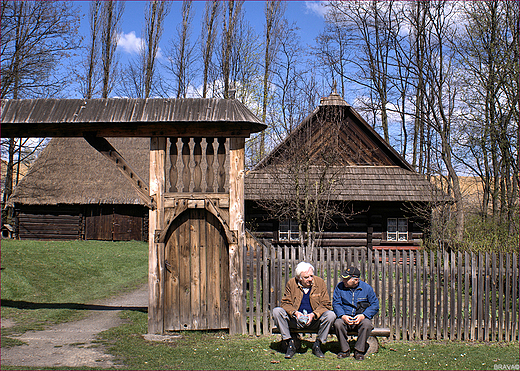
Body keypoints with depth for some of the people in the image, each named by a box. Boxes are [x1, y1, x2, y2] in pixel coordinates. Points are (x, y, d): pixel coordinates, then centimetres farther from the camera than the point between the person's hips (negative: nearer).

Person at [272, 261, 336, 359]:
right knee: (276, 311, -23)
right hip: (295, 321, 0)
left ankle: (317, 345, -9)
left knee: (331, 315, -28)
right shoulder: (291, 283, -1)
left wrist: (314, 314, -20)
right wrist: (295, 313, -22)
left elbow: (326, 305, -2)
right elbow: (286, 303, 0)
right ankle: (290, 343, -14)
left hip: (314, 321, 0)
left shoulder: (320, 283, -2)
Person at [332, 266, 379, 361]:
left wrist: (363, 315, -15)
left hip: (361, 318, -1)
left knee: (367, 324, -34)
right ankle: (345, 350, -12)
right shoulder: (339, 287, 3)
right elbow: (336, 303, 2)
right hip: (345, 317, 1)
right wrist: (342, 316, -18)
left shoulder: (367, 288, 0)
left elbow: (375, 305, 2)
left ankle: (359, 351, -14)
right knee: (338, 323, -33)